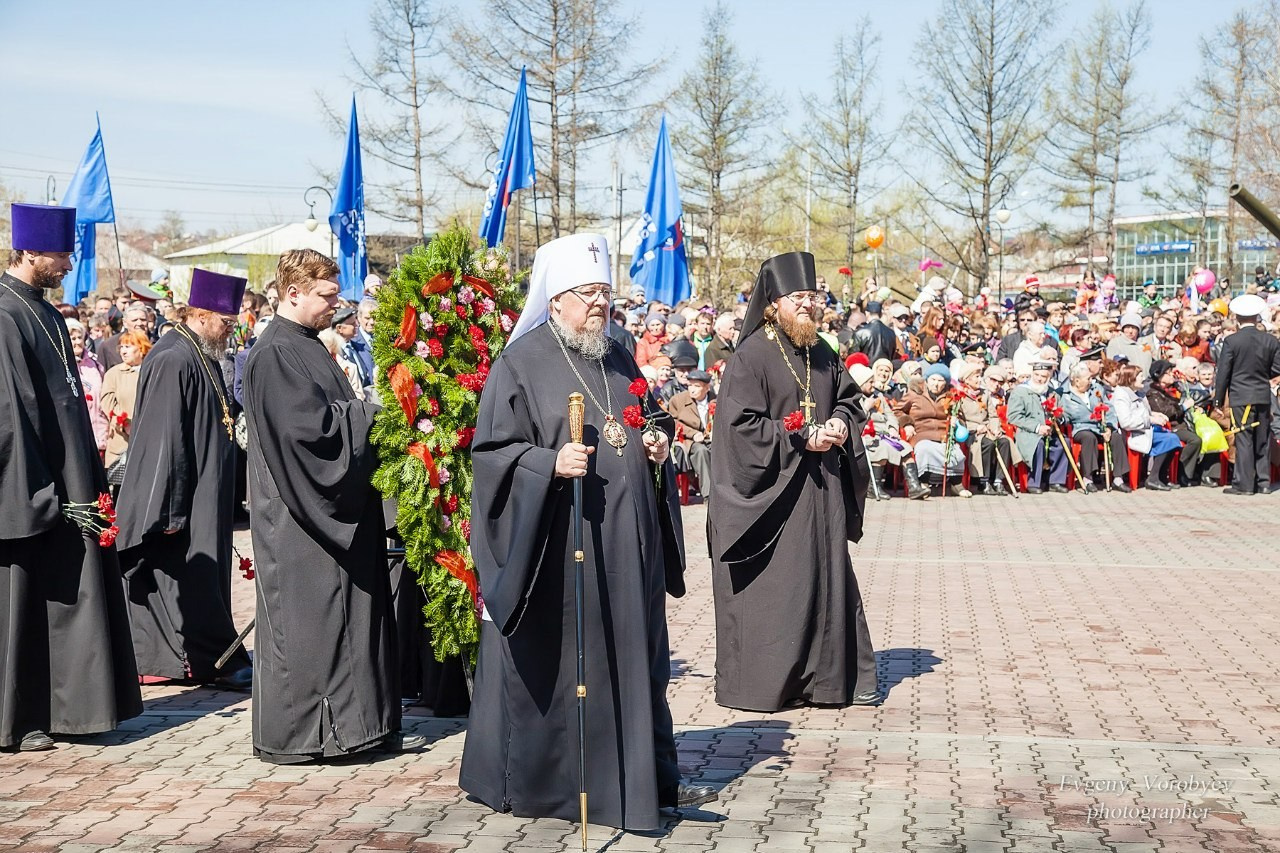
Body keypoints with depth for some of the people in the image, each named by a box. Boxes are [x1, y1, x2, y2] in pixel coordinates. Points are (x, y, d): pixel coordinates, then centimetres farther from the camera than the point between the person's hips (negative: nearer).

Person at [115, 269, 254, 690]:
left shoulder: (202, 357, 12)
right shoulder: (173, 361, -18)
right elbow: (164, 441, -22)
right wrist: (171, 509, -22)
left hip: (206, 494, 10)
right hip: (186, 500, -10)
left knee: (202, 576, 12)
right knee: (194, 576, -2)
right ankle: (217, 660, 5)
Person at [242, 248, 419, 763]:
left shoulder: (308, 347, 16)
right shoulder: (275, 353, -15)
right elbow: (309, 425, -22)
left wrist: (366, 412, 4)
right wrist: (371, 412, -13)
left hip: (335, 510, 10)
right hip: (300, 513, -10)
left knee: (354, 614, 11)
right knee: (305, 620, -2)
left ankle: (363, 724, 19)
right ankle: (291, 734, 8)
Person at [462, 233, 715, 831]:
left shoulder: (618, 360, 14)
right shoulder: (521, 363, -6)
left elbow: (651, 426, 26)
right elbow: (491, 451, -10)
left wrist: (658, 443, 4)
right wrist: (551, 463, -25)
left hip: (626, 541, 6)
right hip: (557, 543, -6)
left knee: (634, 656, 11)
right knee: (553, 662, 2)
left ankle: (651, 776, 21)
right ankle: (529, 779, 18)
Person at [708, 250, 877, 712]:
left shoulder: (822, 355, 10)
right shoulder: (750, 357, -11)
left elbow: (850, 398, 21)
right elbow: (740, 424, -16)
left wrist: (841, 424, -2)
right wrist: (802, 439, -17)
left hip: (821, 488, 7)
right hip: (771, 491, -7)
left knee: (827, 578, 10)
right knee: (770, 587, -2)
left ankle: (829, 675, 21)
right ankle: (761, 680, 9)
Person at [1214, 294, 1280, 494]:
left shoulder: (1231, 341, -10)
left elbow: (1223, 372, -8)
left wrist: (1218, 399, -1)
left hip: (1241, 397, -4)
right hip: (1264, 395, 4)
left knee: (1244, 440, -2)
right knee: (1262, 440, 11)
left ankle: (1244, 484, -2)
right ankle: (1263, 482, 15)